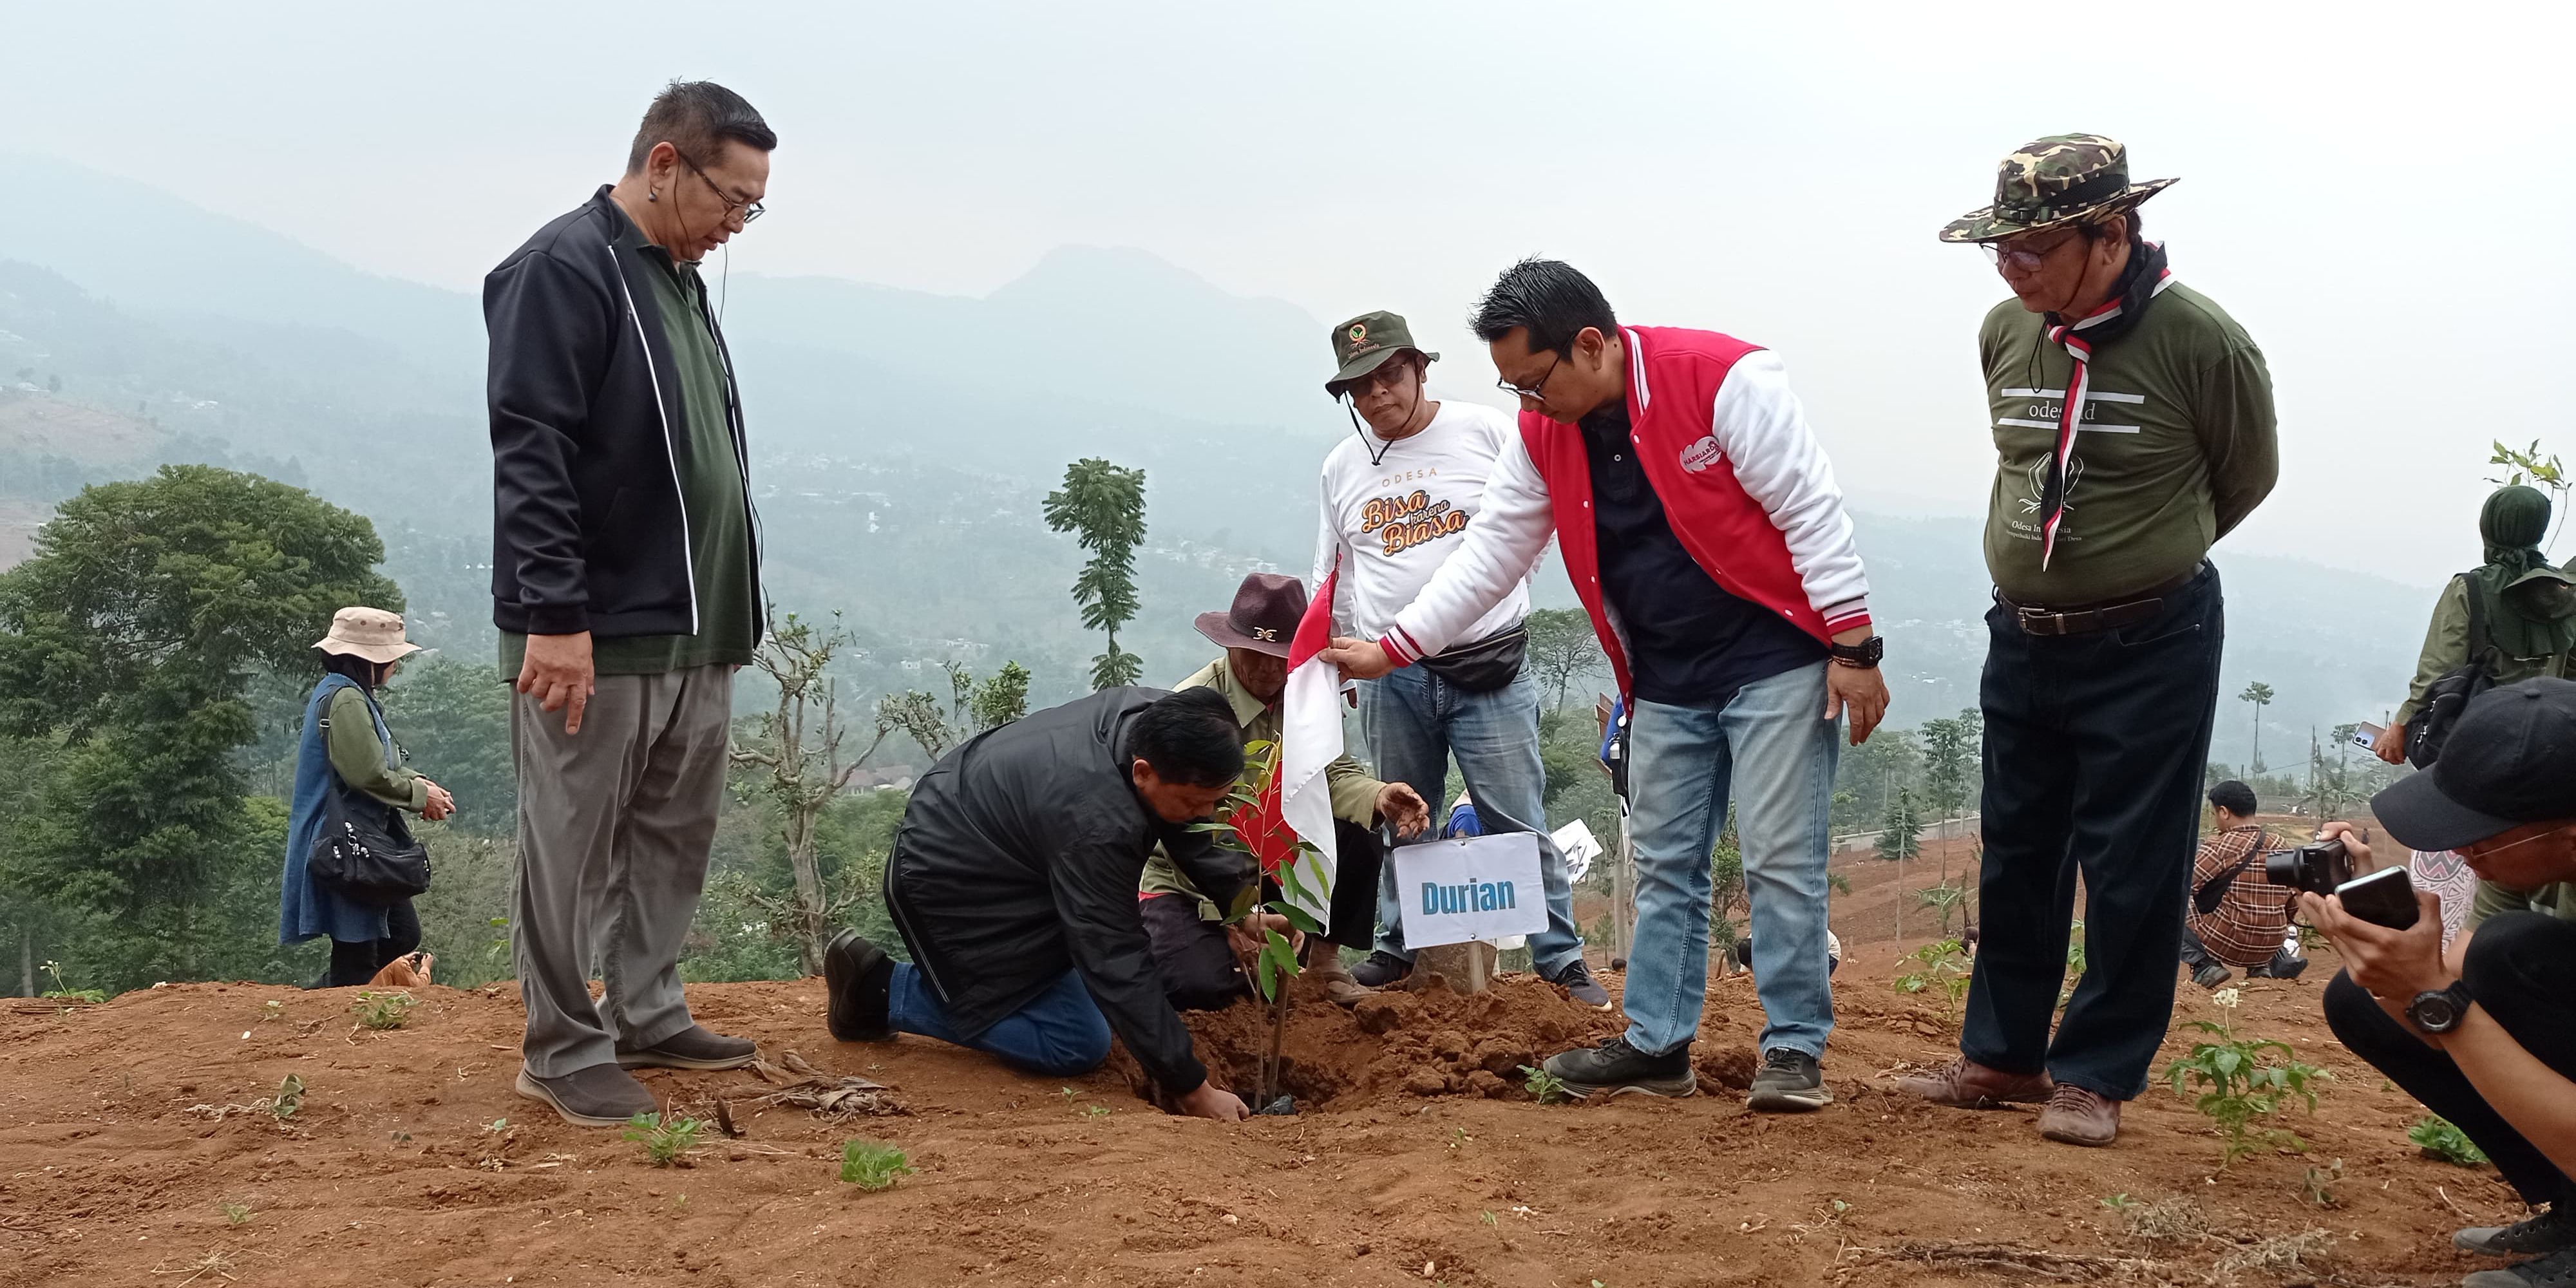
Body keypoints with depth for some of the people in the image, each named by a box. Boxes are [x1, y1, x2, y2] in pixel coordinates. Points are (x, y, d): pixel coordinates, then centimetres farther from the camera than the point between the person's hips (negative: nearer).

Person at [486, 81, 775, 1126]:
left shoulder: (680, 284, 17)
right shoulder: (564, 270, -11)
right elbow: (530, 456, -17)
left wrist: (729, 609, 21)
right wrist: (555, 616, -22)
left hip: (693, 632, 9)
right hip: (592, 634, -9)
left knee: (675, 837, 14)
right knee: (574, 846, 1)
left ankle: (646, 1017, 26)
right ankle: (565, 1053, 10)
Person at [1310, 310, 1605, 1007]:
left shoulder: (1487, 431, -1)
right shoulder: (1341, 466, 11)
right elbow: (1333, 575, 20)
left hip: (1489, 668, -3)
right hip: (1389, 679, 3)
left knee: (1519, 822, -2)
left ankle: (1560, 957, 5)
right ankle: (1396, 948, 24)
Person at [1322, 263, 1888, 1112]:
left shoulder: (1721, 379, -18)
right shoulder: (1543, 435, 1)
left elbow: (1811, 510, -16)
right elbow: (1488, 556, 8)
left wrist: (1853, 647, -16)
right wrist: (1394, 648, 4)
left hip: (1775, 662, -6)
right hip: (1665, 684, 6)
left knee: (1781, 861, -5)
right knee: (1664, 866, 11)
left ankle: (1795, 1050, 6)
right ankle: (1657, 1044, 20)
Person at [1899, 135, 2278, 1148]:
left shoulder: (2202, 341, -16)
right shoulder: (2005, 331, -2)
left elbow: (2247, 478, 1)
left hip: (2150, 651, -5)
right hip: (2023, 638, 5)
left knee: (2129, 872, 2)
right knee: (2016, 856, 13)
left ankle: (2096, 1073, 15)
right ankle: (2002, 1055, 26)